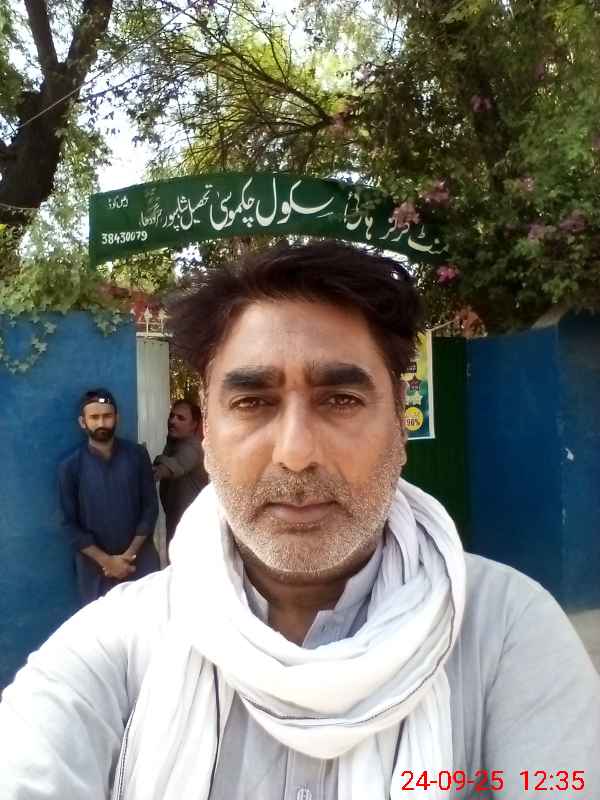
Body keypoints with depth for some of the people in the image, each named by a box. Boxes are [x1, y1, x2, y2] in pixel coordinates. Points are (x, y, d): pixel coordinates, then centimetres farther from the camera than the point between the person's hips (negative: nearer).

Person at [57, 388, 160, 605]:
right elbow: (71, 525, -5)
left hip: (141, 558, 1)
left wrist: (131, 553, -9)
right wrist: (106, 560, -11)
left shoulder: (137, 455, -4)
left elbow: (150, 507, -1)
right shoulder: (70, 467, -7)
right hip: (95, 564, -1)